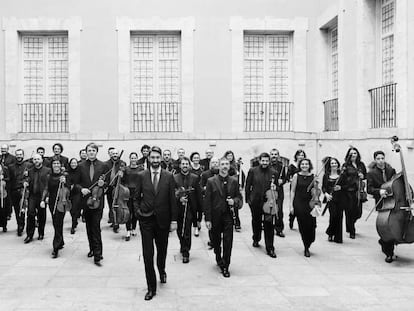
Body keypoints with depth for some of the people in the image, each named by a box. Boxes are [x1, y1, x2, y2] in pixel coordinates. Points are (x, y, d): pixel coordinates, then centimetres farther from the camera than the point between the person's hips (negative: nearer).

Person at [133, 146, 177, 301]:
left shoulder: (169, 176, -2)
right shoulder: (142, 176, 0)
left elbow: (172, 199, 0)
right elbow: (136, 197, 8)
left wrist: (174, 220, -2)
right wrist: (138, 211, -5)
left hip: (163, 220, 1)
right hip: (146, 220, 0)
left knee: (162, 250, 15)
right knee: (148, 254, -2)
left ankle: (162, 271, 47)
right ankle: (151, 288, 8)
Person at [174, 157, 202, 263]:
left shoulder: (195, 178, 2)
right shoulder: (174, 178, 3)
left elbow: (198, 194, 2)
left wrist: (199, 207, 0)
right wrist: (179, 198, -15)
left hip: (190, 207, -2)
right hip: (178, 207, 2)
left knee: (187, 231, -3)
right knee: (179, 230, 11)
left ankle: (185, 252, 7)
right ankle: (183, 246, 36)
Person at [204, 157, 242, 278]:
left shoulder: (234, 181, 3)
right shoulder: (211, 181, -2)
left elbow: (239, 198, 10)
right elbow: (207, 201, -4)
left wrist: (234, 201, -14)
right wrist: (207, 219, -8)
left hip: (228, 215, 0)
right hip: (215, 216, 0)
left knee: (228, 242, -4)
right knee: (216, 241, 13)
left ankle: (225, 266, 8)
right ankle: (218, 258, 40)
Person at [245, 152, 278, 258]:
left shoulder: (273, 172, -1)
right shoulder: (252, 171, -1)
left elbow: (276, 186, 8)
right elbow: (248, 186, 4)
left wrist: (274, 188, -14)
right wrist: (248, 199, 3)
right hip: (255, 201, 1)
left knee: (269, 225, -4)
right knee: (256, 222, 18)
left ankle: (270, 249, 2)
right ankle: (256, 239, 43)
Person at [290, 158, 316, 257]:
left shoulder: (313, 176, 5)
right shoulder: (296, 176, 1)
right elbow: (292, 191, 2)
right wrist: (291, 205, -2)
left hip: (310, 204, 1)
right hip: (299, 204, -1)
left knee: (311, 226, -5)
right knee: (302, 226, -1)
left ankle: (307, 246, 19)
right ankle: (306, 248, 13)